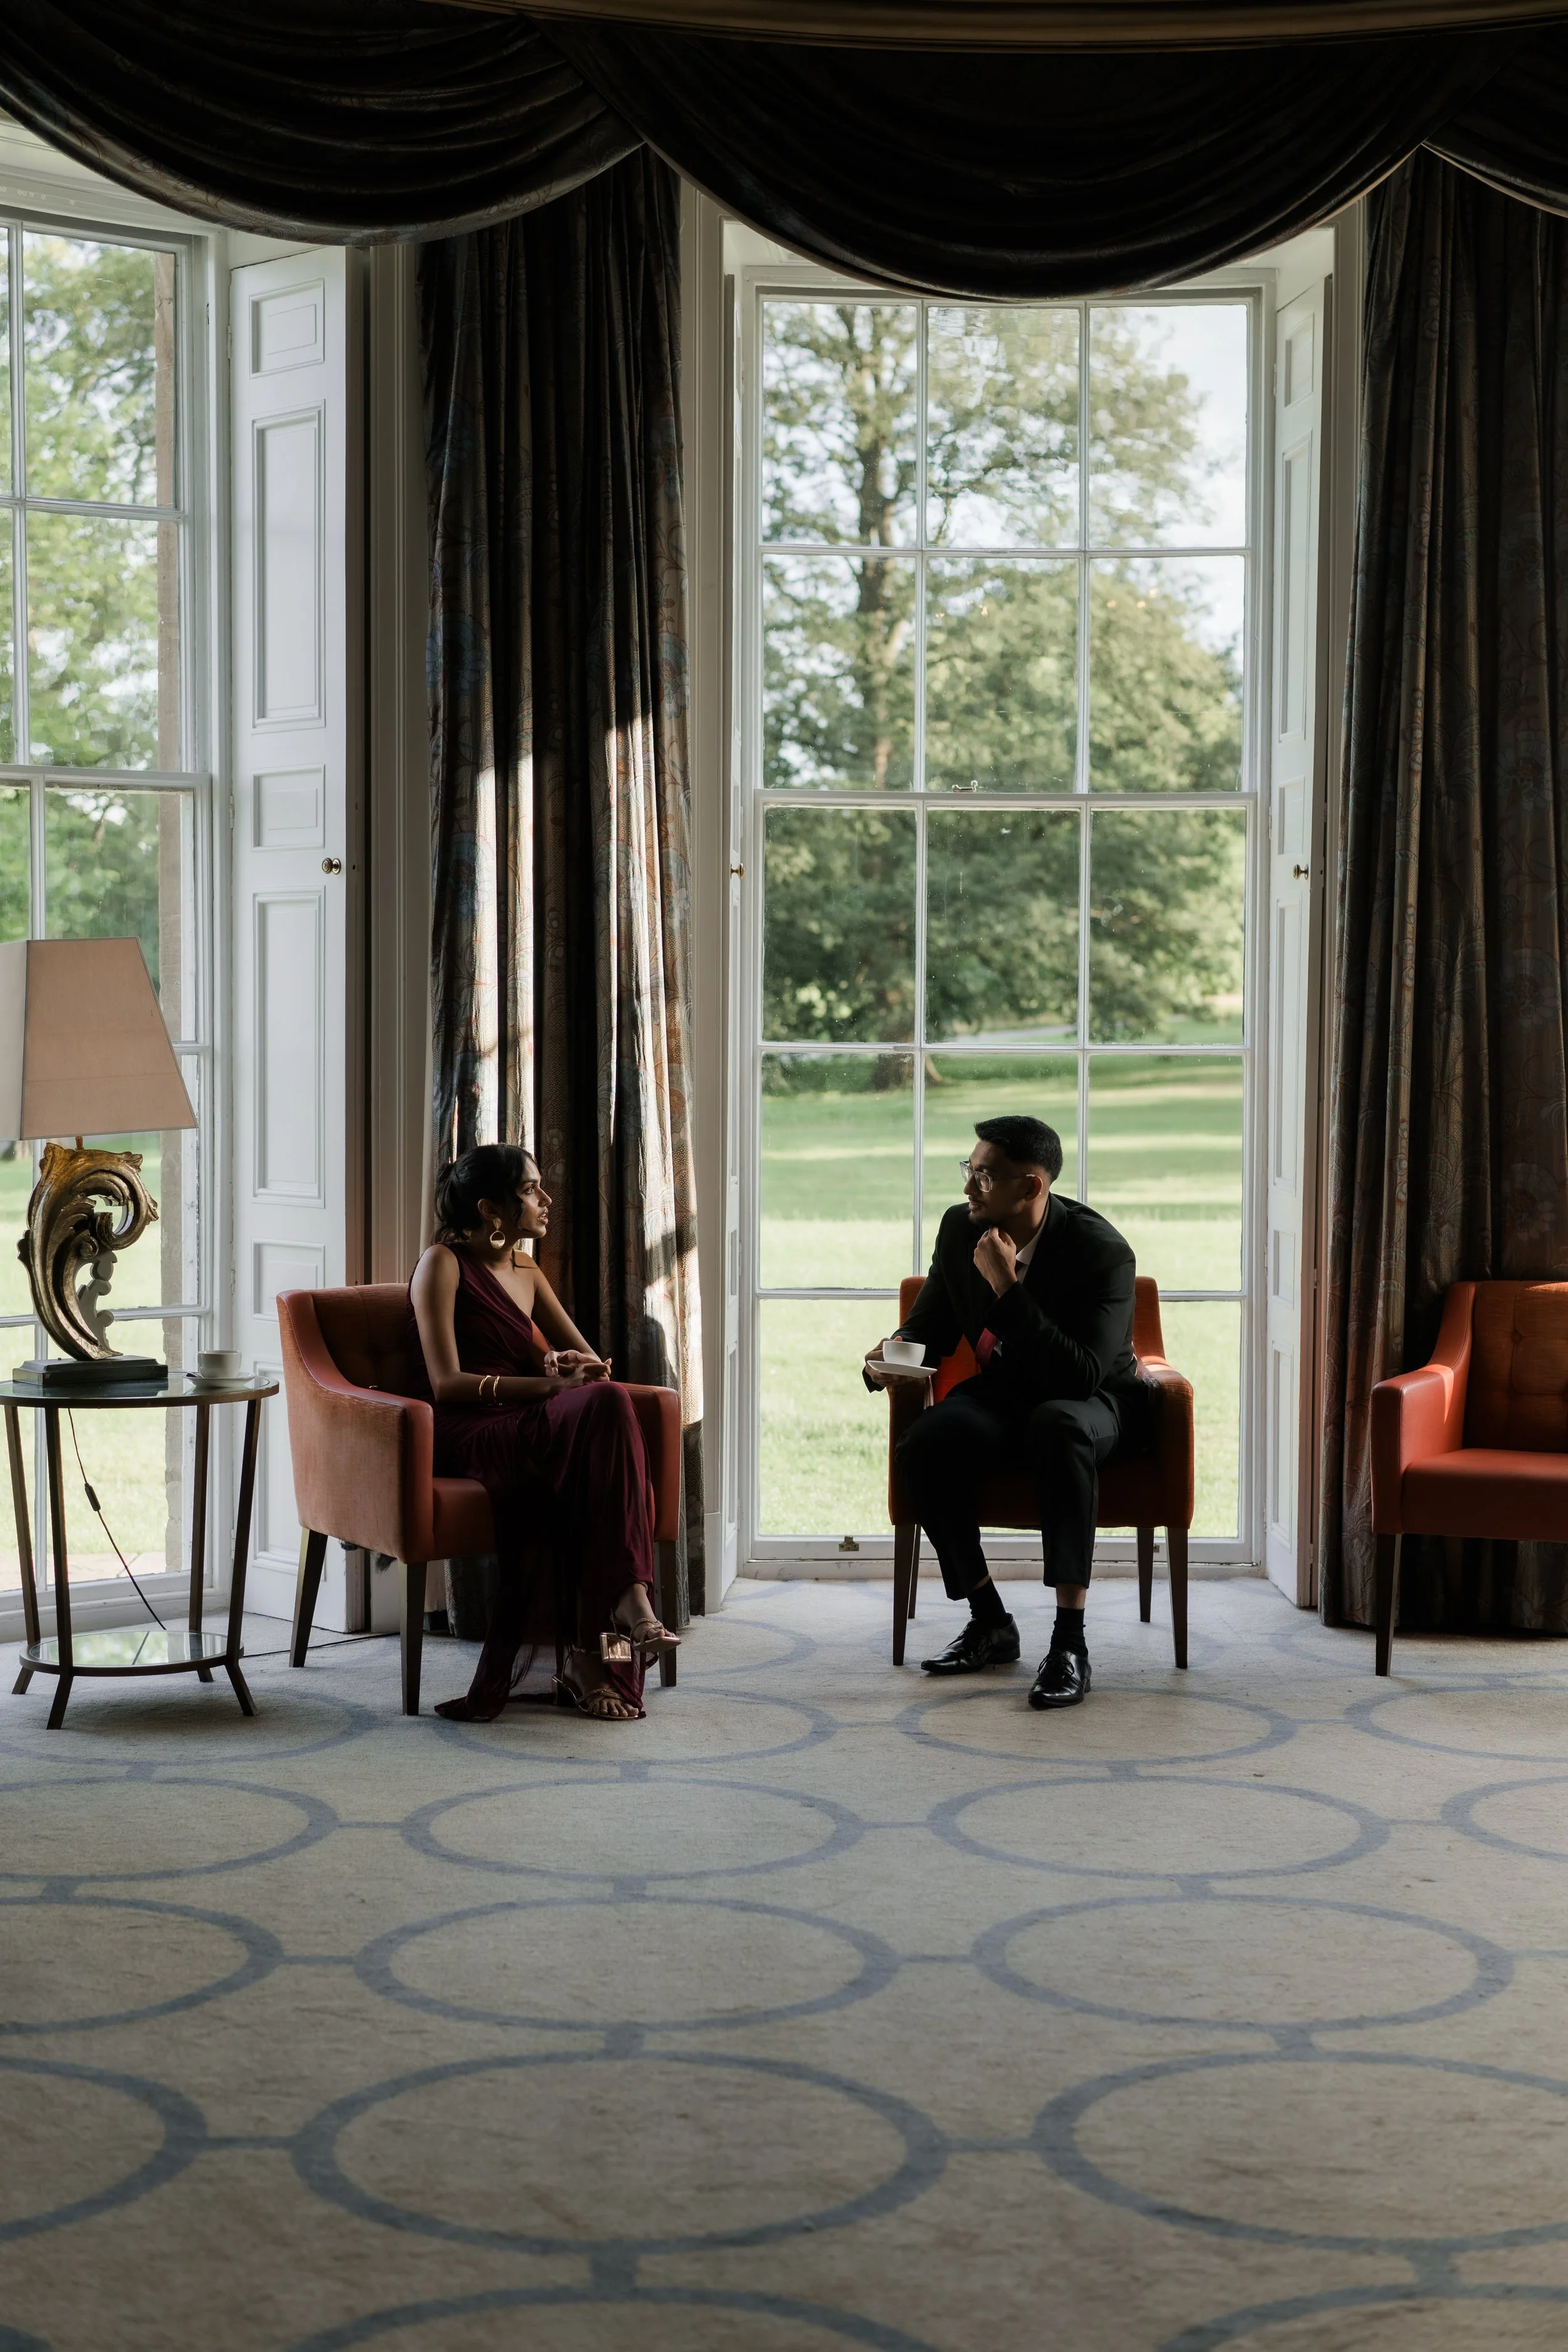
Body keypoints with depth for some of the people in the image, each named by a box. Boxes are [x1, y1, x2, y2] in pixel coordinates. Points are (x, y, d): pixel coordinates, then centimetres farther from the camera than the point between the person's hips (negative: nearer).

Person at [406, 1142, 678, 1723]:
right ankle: (628, 1601, -37)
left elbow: (589, 1360, 19)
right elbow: (446, 1383, -10)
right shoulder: (444, 1263, -1)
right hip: (464, 1436, -6)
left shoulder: (526, 1271, 21)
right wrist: (547, 1384, -20)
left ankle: (584, 1651, -35)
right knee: (605, 1407, -31)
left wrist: (572, 1366, -7)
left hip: (524, 1433, 6)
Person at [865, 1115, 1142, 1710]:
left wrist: (1007, 1289, -35)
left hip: (1093, 1403, -5)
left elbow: (1082, 1375, -31)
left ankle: (1069, 1641, -38)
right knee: (923, 1445, -28)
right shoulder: (960, 1228, -5)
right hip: (1000, 1394, 5)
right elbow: (929, 1327, 11)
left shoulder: (1100, 1250, -22)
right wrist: (890, 1359, -13)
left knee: (1058, 1426, -41)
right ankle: (989, 1622, -10)